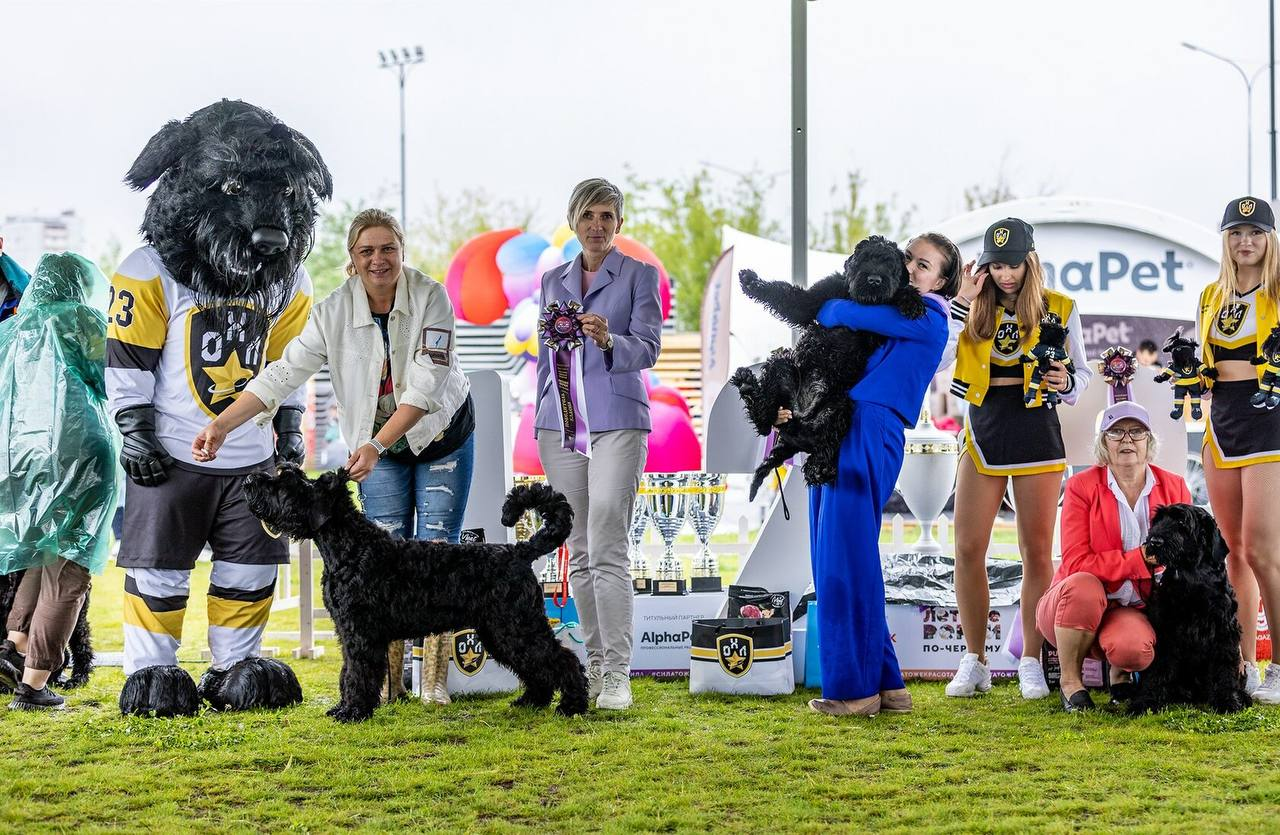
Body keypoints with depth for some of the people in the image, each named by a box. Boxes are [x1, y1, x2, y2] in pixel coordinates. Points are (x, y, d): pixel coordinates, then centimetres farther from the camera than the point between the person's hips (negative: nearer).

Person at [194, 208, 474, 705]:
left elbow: (426, 385, -29)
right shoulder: (334, 311, -15)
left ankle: (435, 682, 1)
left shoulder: (430, 298, -22)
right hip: (378, 446, 2)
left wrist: (374, 445, -38)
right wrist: (222, 425, -30)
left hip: (442, 437, -2)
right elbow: (284, 373, -19)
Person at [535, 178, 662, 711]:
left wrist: (609, 340, -31)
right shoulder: (553, 281, 15)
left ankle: (617, 674, -14)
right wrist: (540, 422, 16)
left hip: (616, 422, -5)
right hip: (561, 423, 5)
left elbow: (648, 347, -11)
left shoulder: (639, 275, 1)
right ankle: (594, 664, 13)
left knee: (607, 549, -13)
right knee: (579, 553, 6)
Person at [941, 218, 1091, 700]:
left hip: (1036, 431, -2)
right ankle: (974, 662, 10)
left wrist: (1066, 382, -15)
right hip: (983, 430, 2)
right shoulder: (974, 308, 5)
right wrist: (962, 303, -10)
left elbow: (1082, 372, 7)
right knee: (968, 550, -1)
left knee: (1037, 552, 1)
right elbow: (936, 360, -8)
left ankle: (1031, 663, 9)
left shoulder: (1058, 309, 2)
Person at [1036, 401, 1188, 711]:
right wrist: (1140, 559, -22)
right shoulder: (1082, 486, -5)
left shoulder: (1174, 487, 5)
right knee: (1083, 585, -39)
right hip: (1080, 604, -1)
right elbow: (1076, 563, -15)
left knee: (1133, 648, -35)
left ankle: (1120, 672, 7)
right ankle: (1070, 682, -15)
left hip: (1134, 610, 1)